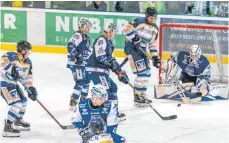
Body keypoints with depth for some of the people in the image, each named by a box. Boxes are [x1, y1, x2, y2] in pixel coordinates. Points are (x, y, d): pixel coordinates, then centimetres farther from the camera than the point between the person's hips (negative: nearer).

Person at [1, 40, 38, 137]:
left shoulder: (28, 63, 5)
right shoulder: (12, 56, -22)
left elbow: (27, 77, 12)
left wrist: (31, 88, 3)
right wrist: (11, 68, -50)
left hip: (13, 83, 10)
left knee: (23, 101, 21)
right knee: (17, 103, -18)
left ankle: (18, 122, 43)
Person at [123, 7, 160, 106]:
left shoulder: (155, 29, 11)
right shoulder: (139, 22, -13)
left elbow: (153, 44, 16)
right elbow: (127, 29, -19)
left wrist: (155, 57, 8)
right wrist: (135, 39, -25)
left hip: (142, 50, 9)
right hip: (132, 47, -9)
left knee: (147, 73, 10)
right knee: (142, 71, -16)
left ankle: (142, 94, 25)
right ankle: (137, 96, -11)